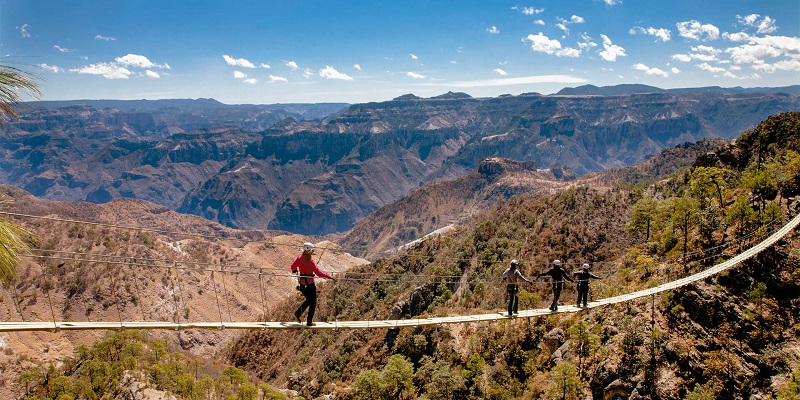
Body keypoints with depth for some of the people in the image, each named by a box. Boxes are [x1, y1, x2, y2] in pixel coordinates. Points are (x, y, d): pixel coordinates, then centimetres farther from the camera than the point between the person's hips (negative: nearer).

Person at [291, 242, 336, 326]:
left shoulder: (299, 258, -1)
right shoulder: (310, 261, -22)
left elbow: (293, 266, 16)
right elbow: (318, 273, -28)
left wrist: (294, 270, 39)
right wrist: (329, 276, -24)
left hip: (301, 283, 7)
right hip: (309, 283, -7)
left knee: (308, 300, 26)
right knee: (313, 303, 9)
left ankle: (297, 313, 18)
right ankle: (309, 321, 13)